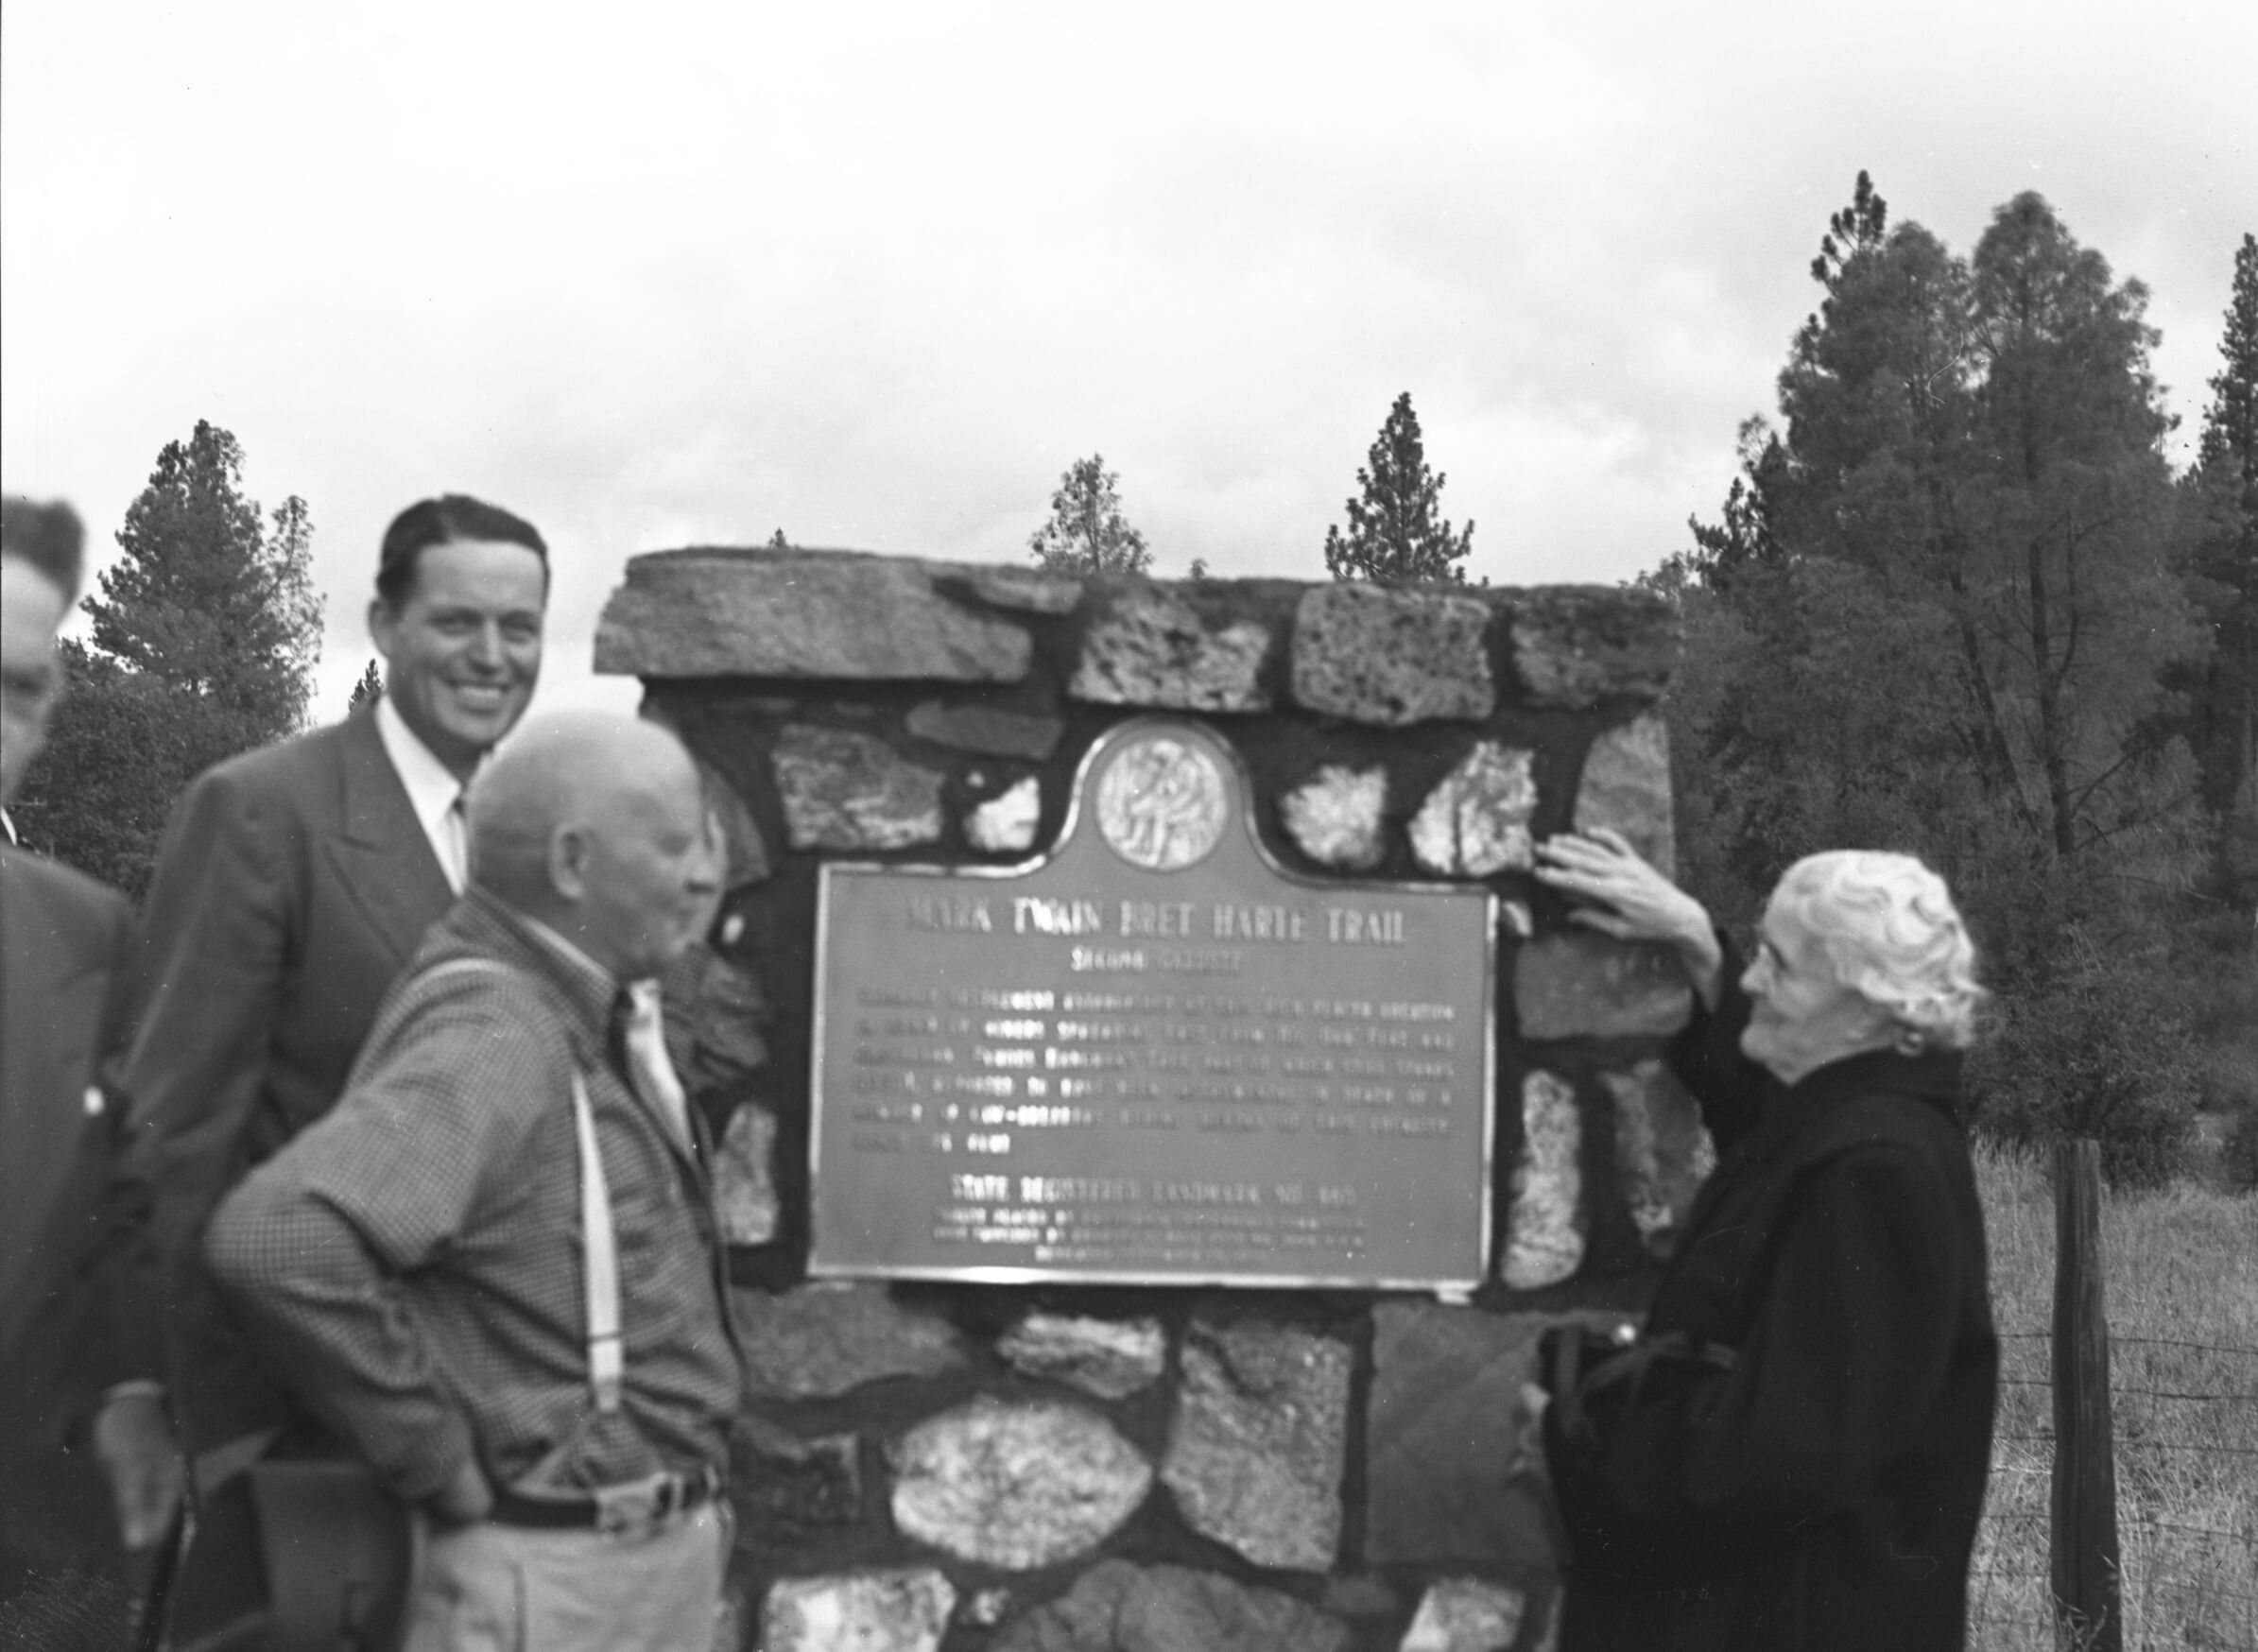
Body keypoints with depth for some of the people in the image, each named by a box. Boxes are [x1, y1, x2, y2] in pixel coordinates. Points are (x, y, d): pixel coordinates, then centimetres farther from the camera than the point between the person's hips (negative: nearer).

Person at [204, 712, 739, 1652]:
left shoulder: (597, 1012, 6)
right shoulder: (493, 1040, -20)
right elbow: (279, 1243, -34)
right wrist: (444, 1462, -22)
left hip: (664, 1556, 9)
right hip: (554, 1576, -8)